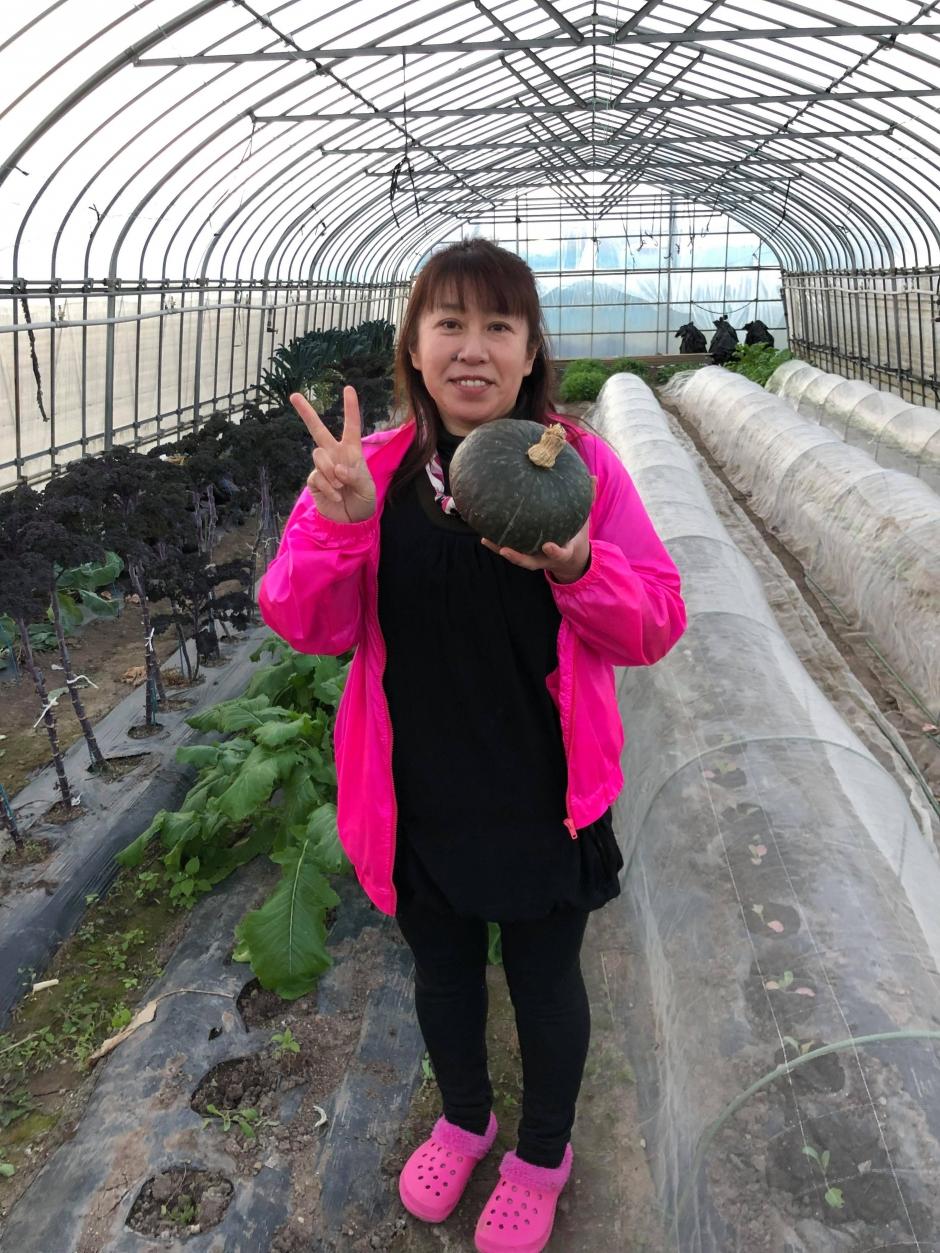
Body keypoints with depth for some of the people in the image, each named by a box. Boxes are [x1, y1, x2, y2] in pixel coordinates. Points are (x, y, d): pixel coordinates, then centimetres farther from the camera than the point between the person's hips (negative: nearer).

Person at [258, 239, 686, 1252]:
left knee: (543, 978, 18)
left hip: (543, 798, -2)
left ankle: (542, 1155, 48)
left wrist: (576, 570, -30)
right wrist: (339, 524, -27)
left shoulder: (579, 464, -11)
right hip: (415, 797, 2)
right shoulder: (367, 469, -6)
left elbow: (655, 626, -9)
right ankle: (464, 1118, 54)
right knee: (442, 968, 24)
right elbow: (305, 627, -8)